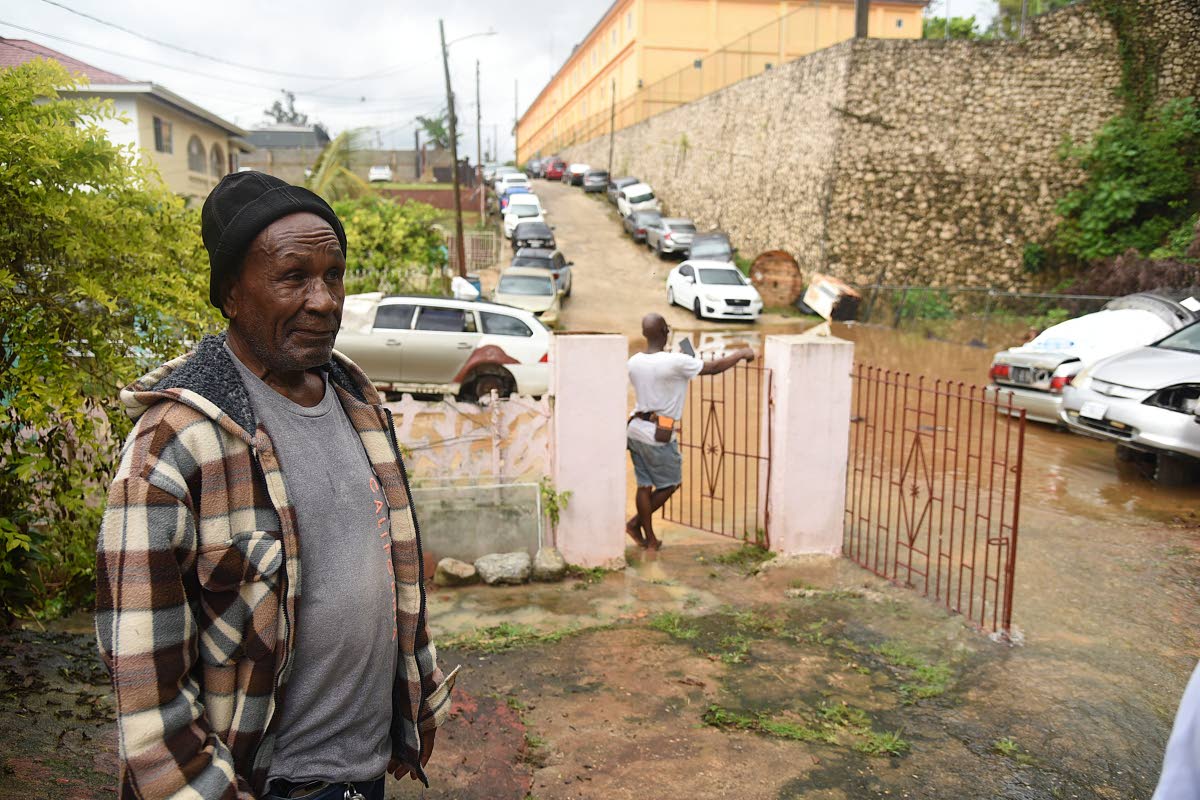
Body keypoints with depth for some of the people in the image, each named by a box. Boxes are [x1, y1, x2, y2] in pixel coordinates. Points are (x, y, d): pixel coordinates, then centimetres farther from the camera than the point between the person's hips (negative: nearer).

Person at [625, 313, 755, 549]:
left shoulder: (634, 362, 0)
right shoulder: (675, 362, -20)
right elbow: (713, 368, -12)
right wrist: (741, 354, 3)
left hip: (635, 430, 7)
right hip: (658, 436, -7)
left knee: (645, 485, 14)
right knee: (670, 484, 14)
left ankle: (649, 538, 21)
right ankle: (636, 523, 14)